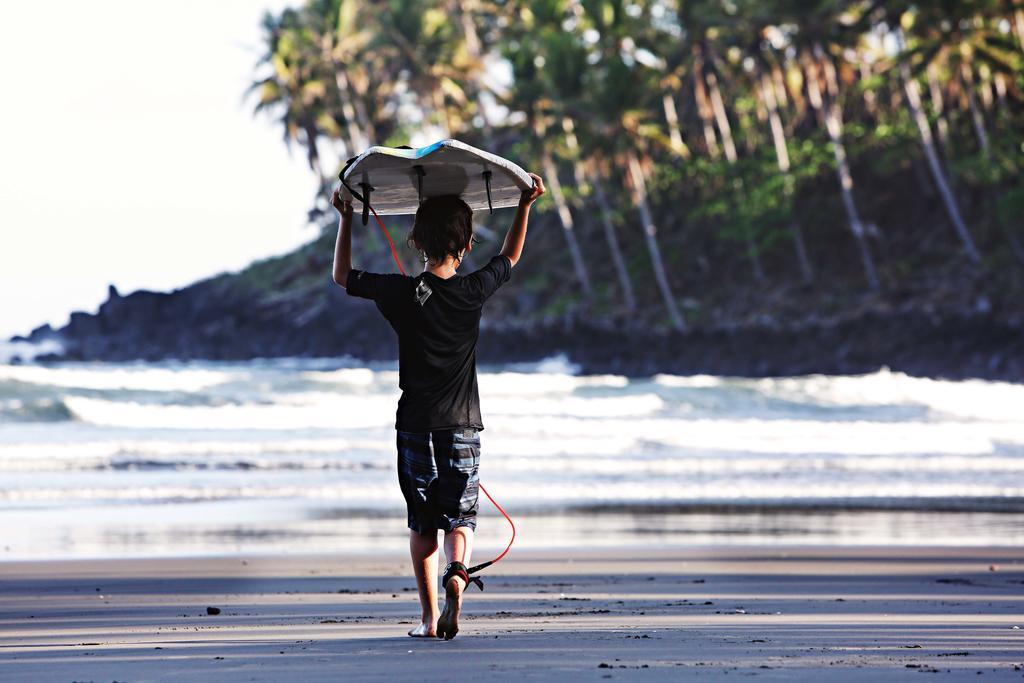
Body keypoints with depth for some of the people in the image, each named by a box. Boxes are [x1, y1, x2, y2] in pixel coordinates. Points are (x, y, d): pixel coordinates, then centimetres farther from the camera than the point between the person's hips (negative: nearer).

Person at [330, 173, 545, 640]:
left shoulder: (401, 293, -7)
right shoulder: (474, 292, -5)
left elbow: (342, 277, 8)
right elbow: (510, 258, 16)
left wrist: (346, 218, 15)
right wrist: (526, 203, 24)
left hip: (416, 427, 0)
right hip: (463, 426, 0)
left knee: (422, 523, 9)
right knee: (460, 518, 6)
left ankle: (429, 618, 6)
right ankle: (457, 572, -25)